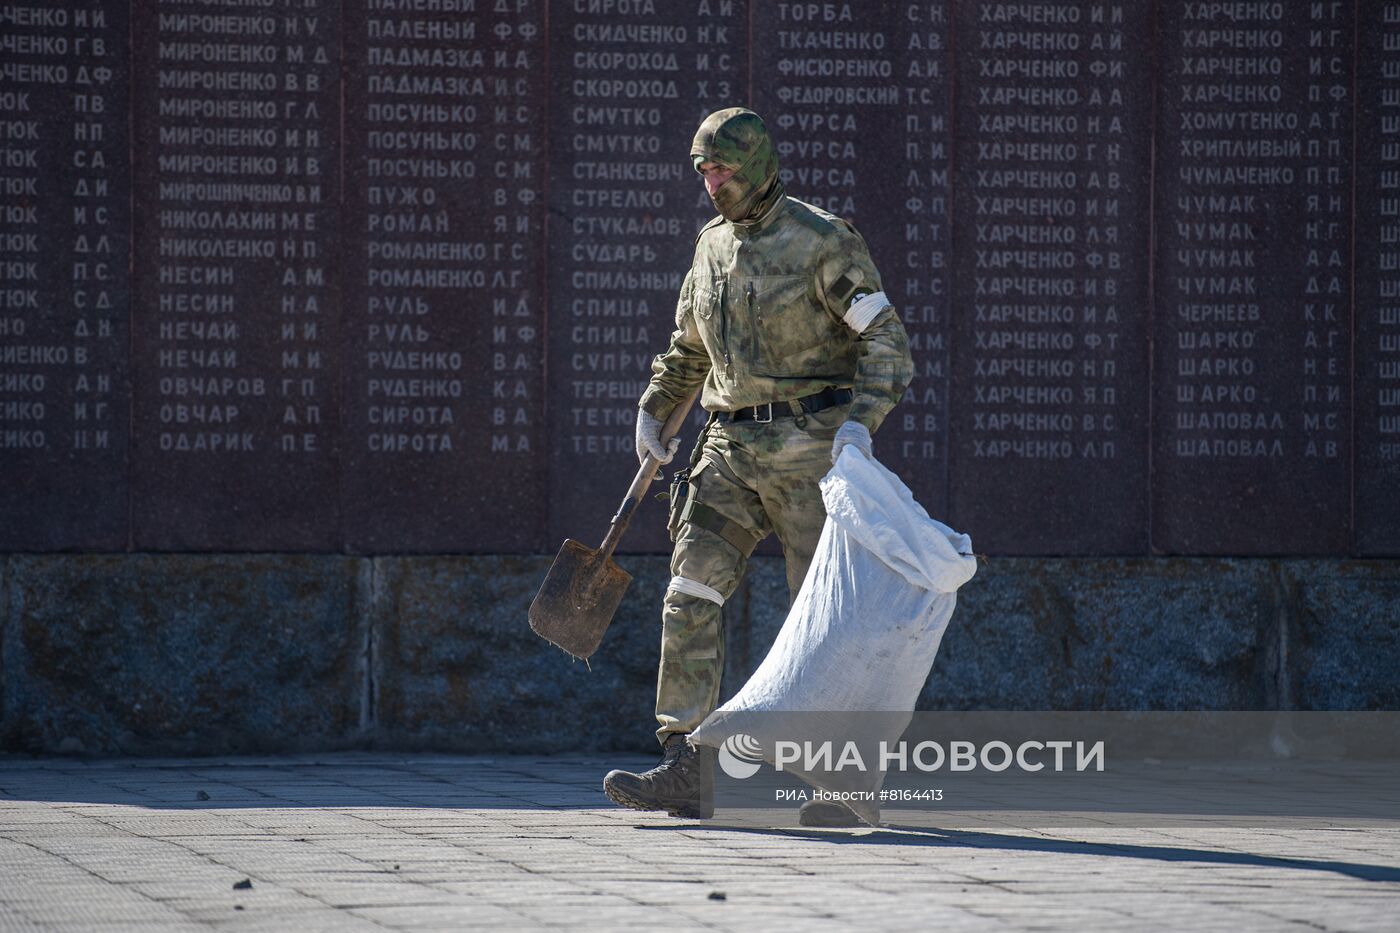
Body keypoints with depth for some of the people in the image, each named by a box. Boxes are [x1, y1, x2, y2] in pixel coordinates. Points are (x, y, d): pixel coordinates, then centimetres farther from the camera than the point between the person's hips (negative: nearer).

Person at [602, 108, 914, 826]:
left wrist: (861, 420, -25)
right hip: (732, 449, 6)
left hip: (808, 444, -6)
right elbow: (687, 348, 28)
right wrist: (652, 411, 13)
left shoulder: (821, 241, -7)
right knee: (690, 597, -8)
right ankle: (686, 773, -11)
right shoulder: (713, 246, 14)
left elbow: (886, 341, -10)